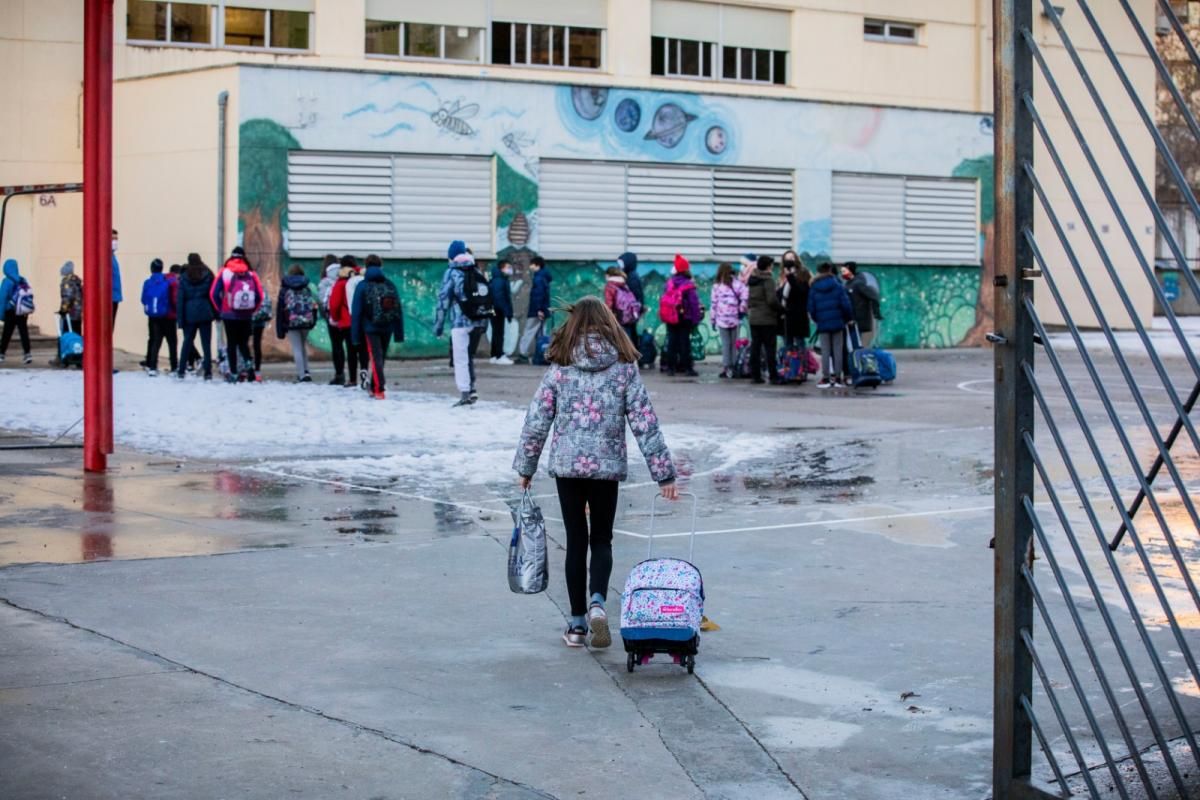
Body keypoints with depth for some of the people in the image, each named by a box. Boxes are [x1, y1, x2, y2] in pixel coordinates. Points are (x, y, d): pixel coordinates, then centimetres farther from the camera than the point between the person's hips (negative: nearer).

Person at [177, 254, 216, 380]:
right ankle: (207, 372, -4)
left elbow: (180, 300, 1)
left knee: (187, 342, 11)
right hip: (205, 313, -1)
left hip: (190, 314, 1)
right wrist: (216, 313, 6)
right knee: (206, 343, 1)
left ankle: (181, 370, 11)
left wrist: (180, 319, 3)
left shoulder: (184, 278, 1)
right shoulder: (208, 275, 0)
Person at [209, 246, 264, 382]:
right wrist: (251, 310, 10)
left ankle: (233, 373, 3)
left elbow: (214, 294, -4)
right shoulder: (251, 274, 1)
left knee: (232, 344, 6)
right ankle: (248, 362, -11)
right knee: (243, 342, 15)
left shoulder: (225, 273, -1)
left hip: (229, 315, -1)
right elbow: (259, 295, -3)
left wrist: (221, 308, 9)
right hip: (246, 316, 1)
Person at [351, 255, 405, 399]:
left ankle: (379, 390, -15)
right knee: (381, 358, 16)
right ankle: (374, 388, 26)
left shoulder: (362, 286, -5)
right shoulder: (391, 285, 5)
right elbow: (399, 310, 5)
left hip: (370, 328, -3)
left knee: (376, 358, -3)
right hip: (387, 328, 3)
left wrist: (355, 335, -2)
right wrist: (399, 333, 8)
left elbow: (357, 312, -5)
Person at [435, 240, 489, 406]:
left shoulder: (451, 273, -3)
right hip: (480, 322, 6)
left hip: (461, 322, -6)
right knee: (470, 356, 18)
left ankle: (465, 393, -9)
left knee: (460, 359, -3)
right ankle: (471, 388, 10)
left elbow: (443, 298, -5)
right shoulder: (476, 272, 13)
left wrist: (439, 324, -1)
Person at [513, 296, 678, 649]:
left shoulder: (561, 366, -2)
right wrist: (664, 472, 0)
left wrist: (526, 467, 11)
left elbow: (537, 419, 0)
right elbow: (645, 422, -3)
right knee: (601, 539, 13)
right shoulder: (624, 366, -2)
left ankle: (577, 623, 12)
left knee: (576, 541, 10)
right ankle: (597, 602, -13)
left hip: (567, 464, 0)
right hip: (607, 465, 0)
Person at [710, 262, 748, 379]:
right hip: (734, 319, 0)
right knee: (734, 344, 6)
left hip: (722, 319, 0)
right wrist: (742, 309, 2)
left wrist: (713, 320, 8)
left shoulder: (717, 285, 3)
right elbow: (745, 297, -11)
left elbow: (714, 303, 3)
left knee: (725, 344, 2)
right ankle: (733, 368, 5)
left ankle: (726, 368, -1)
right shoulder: (737, 284, 3)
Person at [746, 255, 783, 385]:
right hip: (767, 319, -7)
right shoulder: (768, 280, -13)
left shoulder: (752, 280, 10)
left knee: (755, 347, 8)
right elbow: (772, 300, -18)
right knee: (770, 348, -3)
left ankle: (755, 375, 8)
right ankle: (773, 376, -2)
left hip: (753, 319, 7)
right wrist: (781, 309, -5)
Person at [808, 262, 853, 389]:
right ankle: (837, 378, 6)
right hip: (838, 322, 0)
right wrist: (849, 318, 9)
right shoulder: (837, 286, -3)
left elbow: (811, 308, 1)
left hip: (823, 324, 0)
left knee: (825, 351, 3)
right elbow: (845, 304, -6)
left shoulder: (813, 289, 0)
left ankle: (825, 378, -2)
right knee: (837, 350, 5)